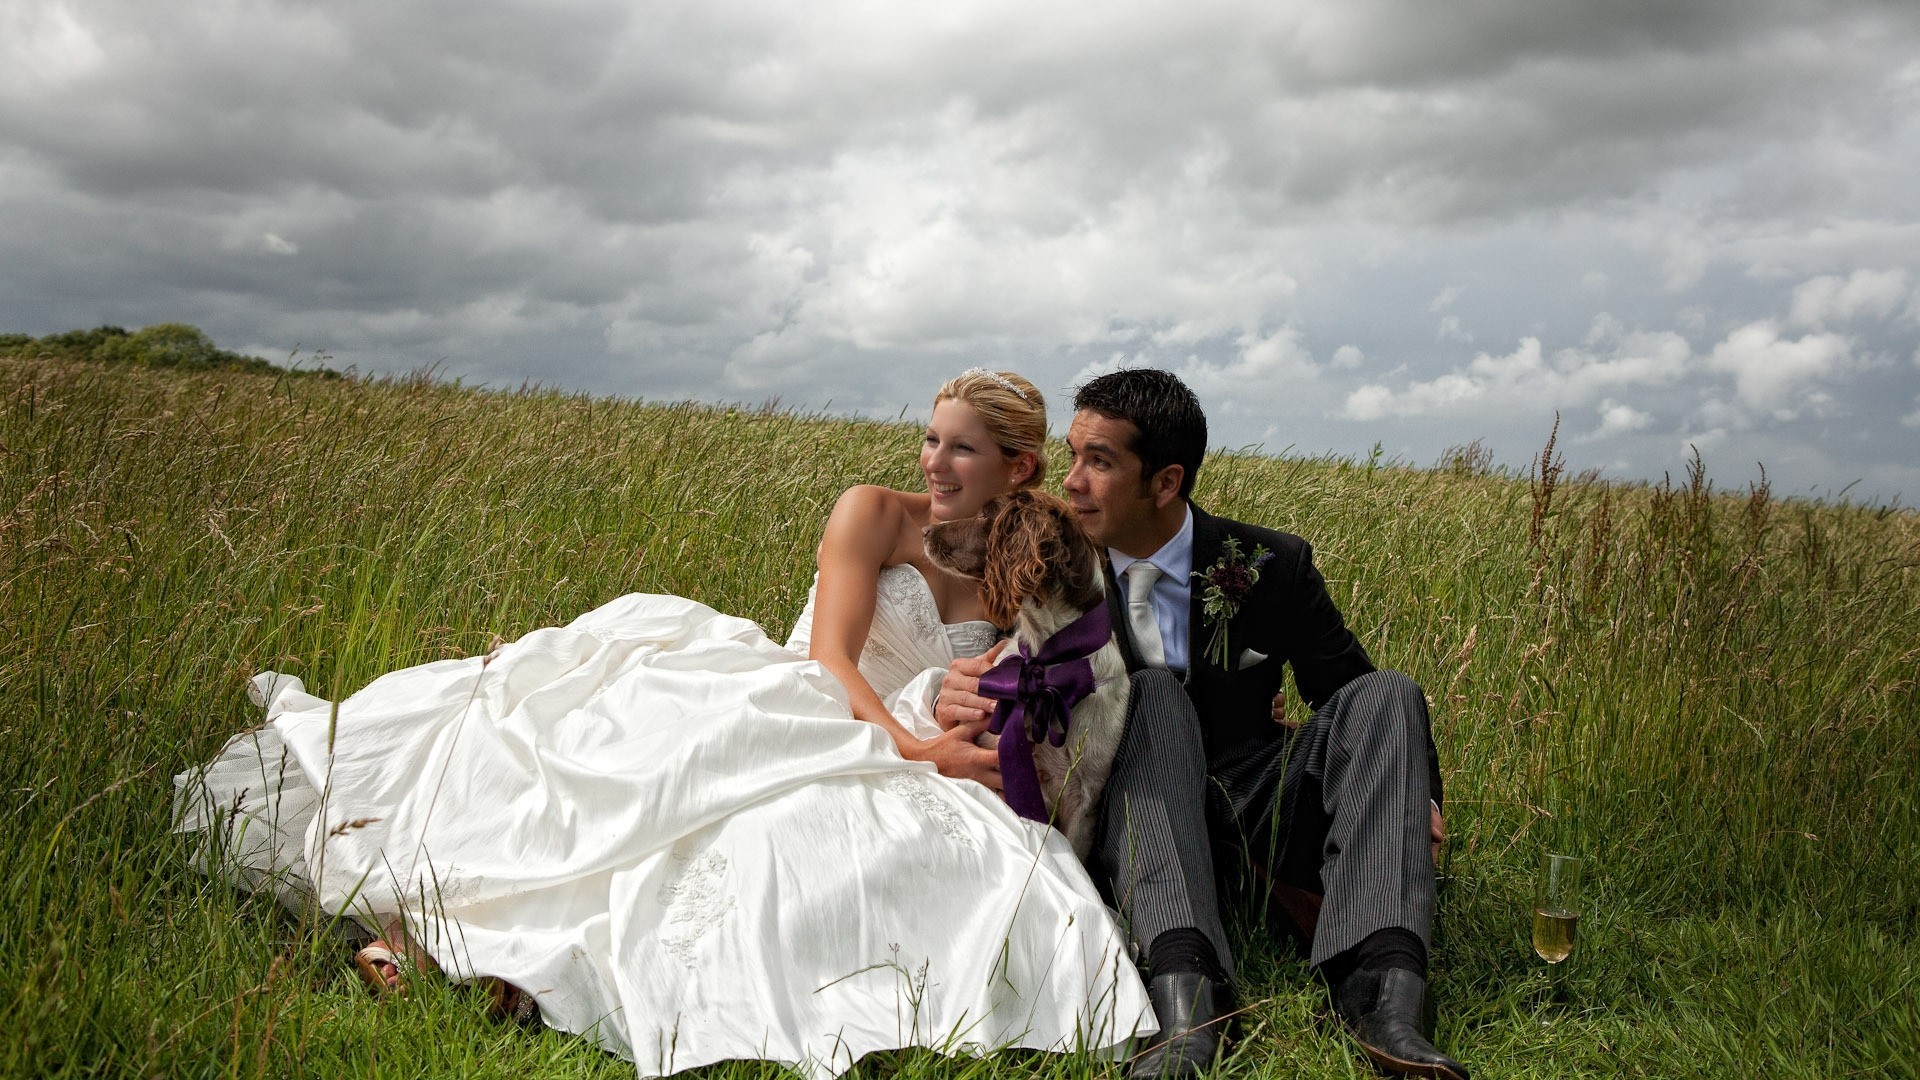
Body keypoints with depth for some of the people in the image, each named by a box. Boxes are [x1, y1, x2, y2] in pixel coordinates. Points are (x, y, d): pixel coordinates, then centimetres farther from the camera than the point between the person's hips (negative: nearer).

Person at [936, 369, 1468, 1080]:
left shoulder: (1271, 568, -3)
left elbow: (1348, 694, 4)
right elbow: (1009, 688, 2)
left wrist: (1415, 795, -14)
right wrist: (956, 699, -23)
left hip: (1257, 824, 1)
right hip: (1138, 826, -1)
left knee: (1384, 696, -19)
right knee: (1156, 693, -28)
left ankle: (1382, 990, -40)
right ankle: (1186, 989, -49)